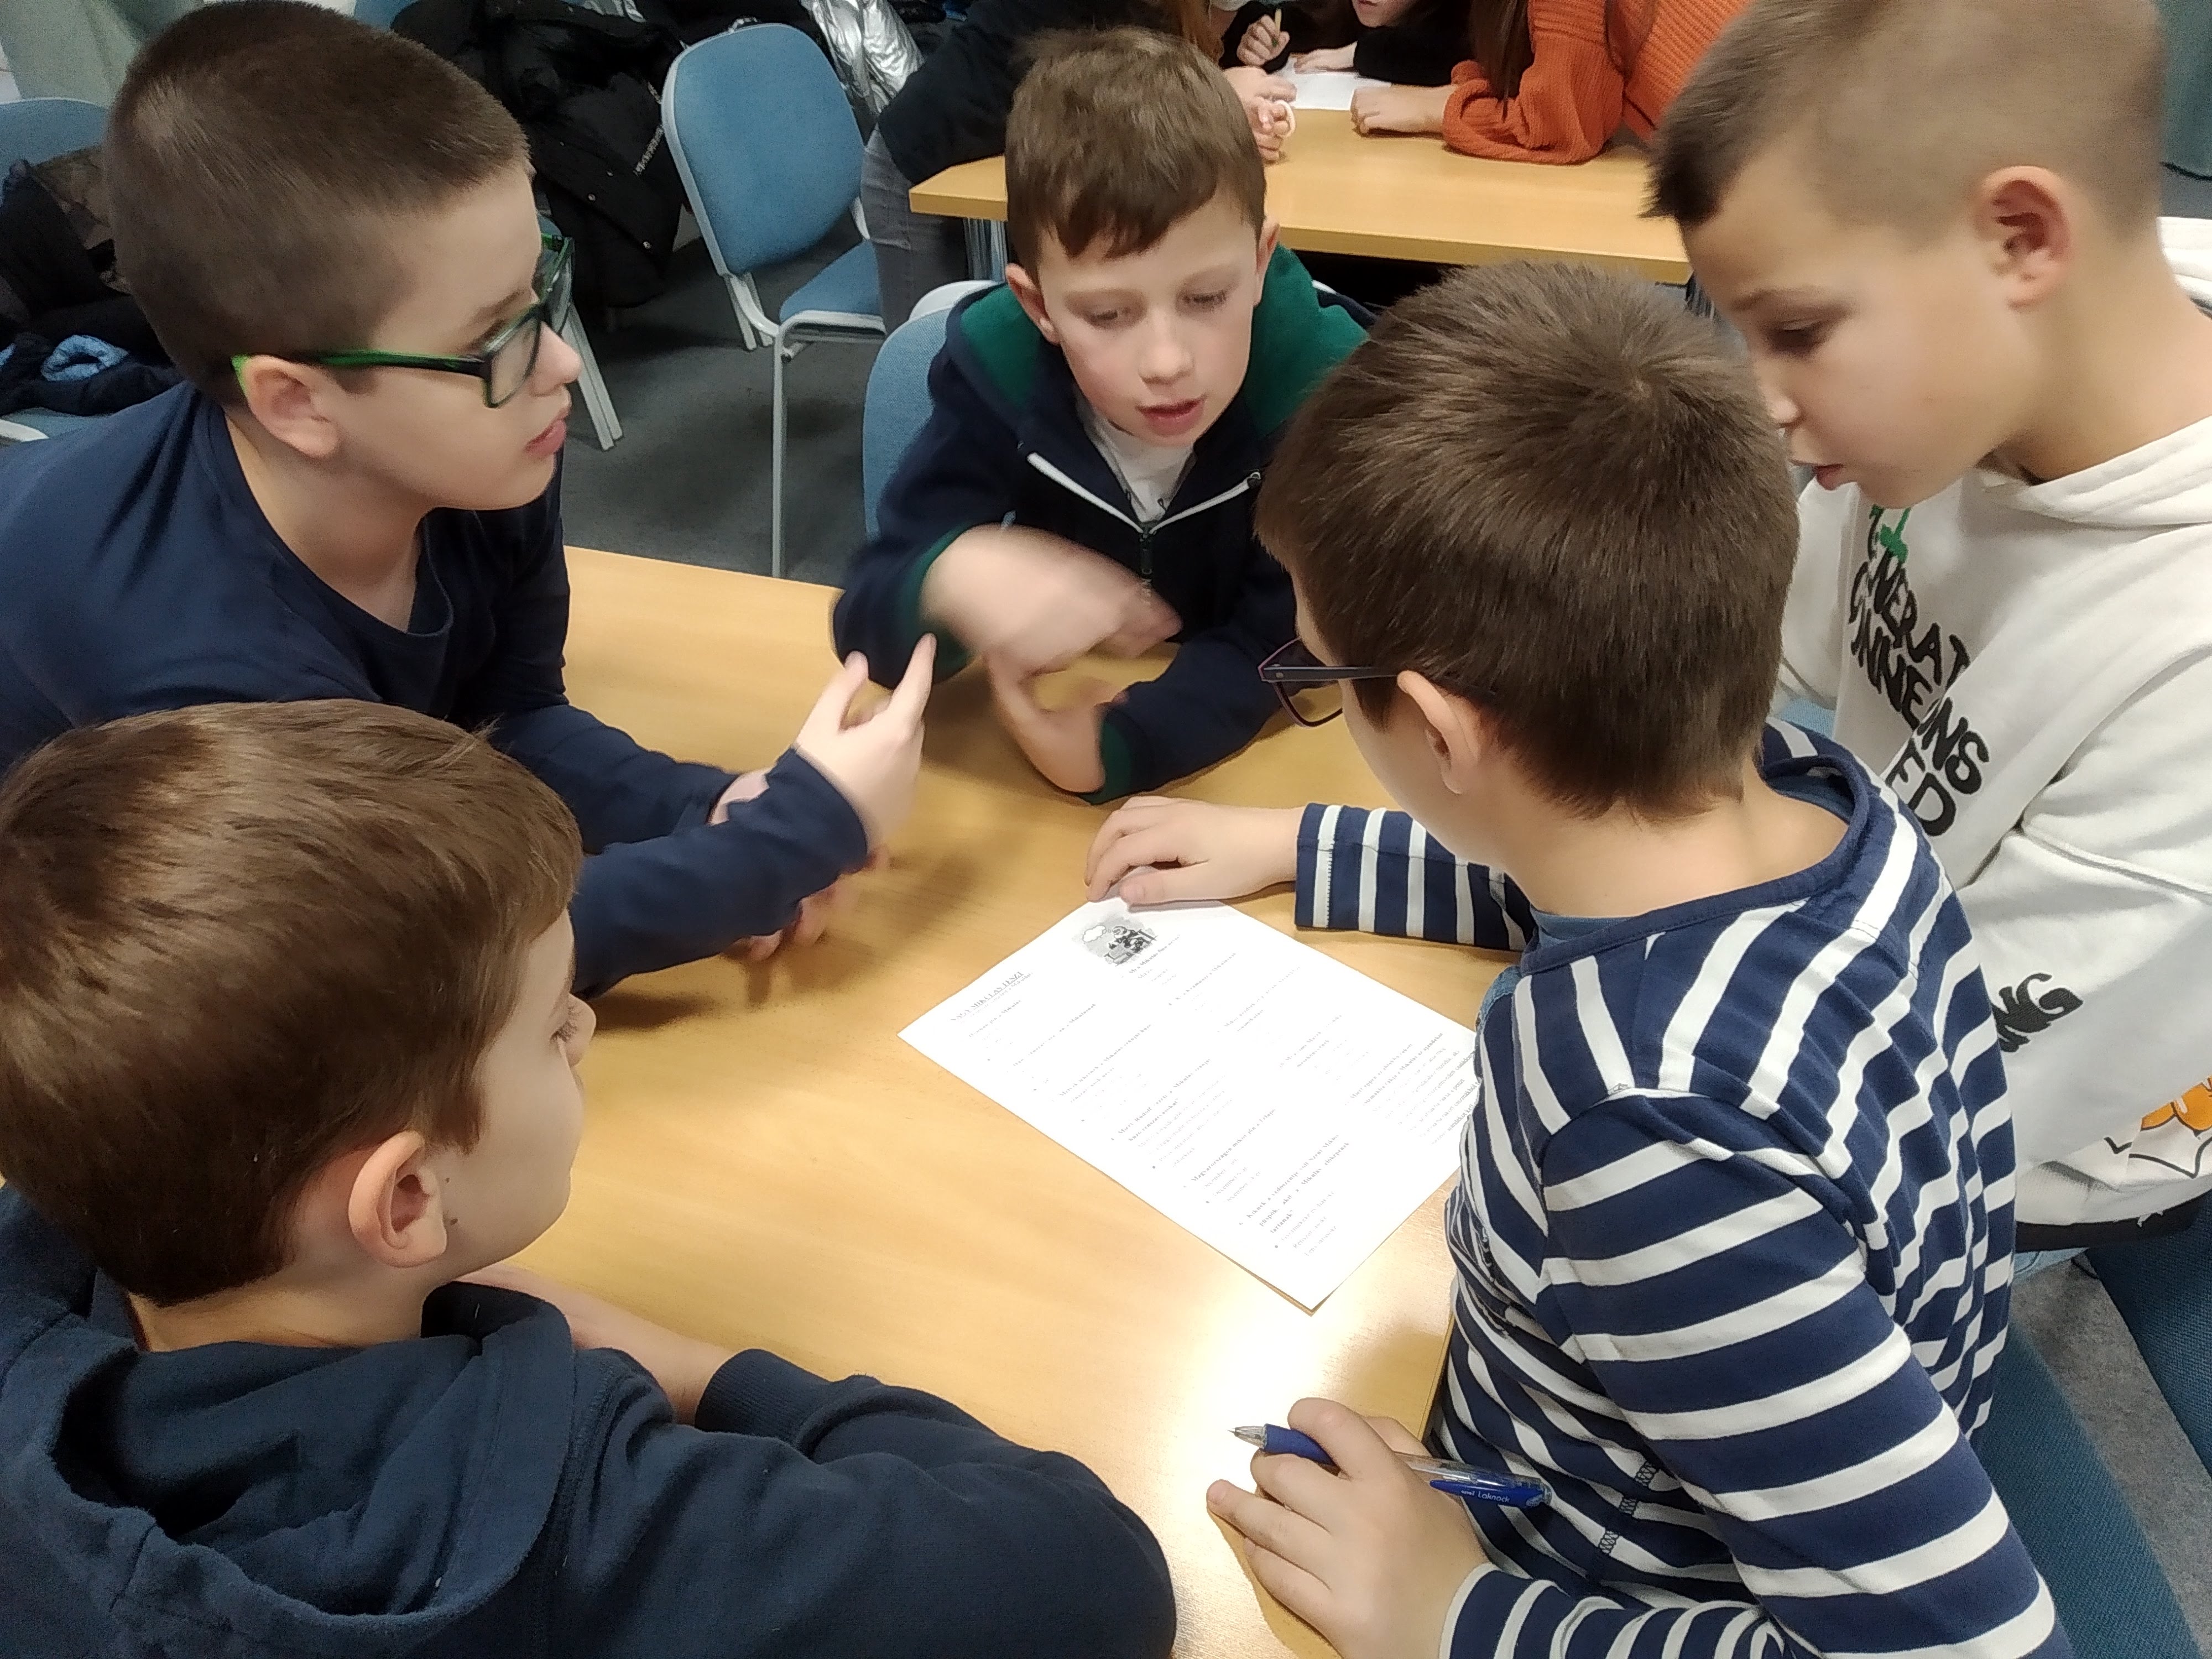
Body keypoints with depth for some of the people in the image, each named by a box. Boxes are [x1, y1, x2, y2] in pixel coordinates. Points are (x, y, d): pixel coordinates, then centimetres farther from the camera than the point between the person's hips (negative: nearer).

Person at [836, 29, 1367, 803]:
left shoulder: (1320, 384, -25)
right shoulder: (996, 369, -21)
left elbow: (1281, 643, -21)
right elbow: (866, 624, -21)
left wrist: (1115, 744, -40)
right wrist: (949, 579, -46)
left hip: (1255, 741, -1)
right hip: (1050, 700, 2)